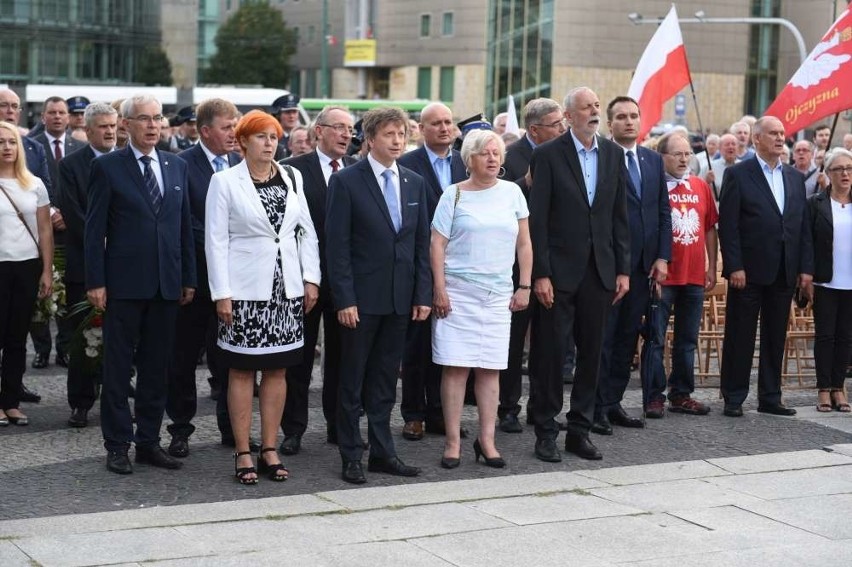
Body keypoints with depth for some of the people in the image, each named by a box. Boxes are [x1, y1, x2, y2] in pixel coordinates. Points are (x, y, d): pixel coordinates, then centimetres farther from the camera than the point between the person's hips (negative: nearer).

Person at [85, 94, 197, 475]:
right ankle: (117, 446, 11)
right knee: (118, 367, 3)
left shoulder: (177, 166, 10)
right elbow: (94, 229, -4)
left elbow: (184, 225, 12)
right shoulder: (107, 167, -3)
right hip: (124, 283, -4)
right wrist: (95, 282, -10)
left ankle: (149, 441, 19)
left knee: (157, 368, 10)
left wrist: (189, 278, 9)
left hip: (166, 284, 4)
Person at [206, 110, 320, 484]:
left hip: (286, 287, 4)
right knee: (242, 371, 2)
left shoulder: (292, 179, 8)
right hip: (245, 291, -4)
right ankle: (243, 454, 8)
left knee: (277, 369, 7)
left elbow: (306, 231, 12)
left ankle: (269, 450, 15)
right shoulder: (225, 182, -3)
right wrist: (222, 294, -10)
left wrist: (311, 278, 3)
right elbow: (216, 240, -6)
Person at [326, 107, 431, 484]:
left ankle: (382, 453, 20)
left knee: (385, 381, 12)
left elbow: (421, 243, 11)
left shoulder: (414, 183, 10)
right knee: (352, 382, 4)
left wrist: (423, 294, 4)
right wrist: (344, 299, -15)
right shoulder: (346, 181, -6)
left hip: (401, 298, 5)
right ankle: (351, 456, 12)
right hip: (362, 298, -5)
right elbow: (337, 245, -9)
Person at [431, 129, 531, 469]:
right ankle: (453, 442, 3)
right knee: (455, 367, -3)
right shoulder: (454, 195, 0)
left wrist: (524, 287, 5)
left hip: (498, 294, 3)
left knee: (490, 369, 3)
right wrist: (439, 289, -9)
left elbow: (524, 244, 11)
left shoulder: (512, 192, 8)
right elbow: (437, 244, -2)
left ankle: (487, 440, 10)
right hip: (457, 292, -2)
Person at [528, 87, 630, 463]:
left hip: (599, 271, 5)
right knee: (551, 353, 1)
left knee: (591, 354, 9)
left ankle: (580, 430, 19)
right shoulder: (548, 155, -6)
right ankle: (546, 432, 12)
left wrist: (623, 269, 6)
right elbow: (537, 219, -8)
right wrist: (540, 274, -13)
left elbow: (619, 216, 10)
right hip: (559, 271, -4)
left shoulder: (613, 154, 8)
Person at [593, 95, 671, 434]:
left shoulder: (653, 160, 13)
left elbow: (664, 212, 13)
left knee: (628, 337, 10)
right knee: (603, 336, -1)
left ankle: (613, 403, 18)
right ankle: (596, 407, 5)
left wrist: (662, 257, 4)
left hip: (643, 264, 6)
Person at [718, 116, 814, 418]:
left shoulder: (795, 178, 13)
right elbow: (728, 225, -8)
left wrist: (806, 267, 5)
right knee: (740, 337, 2)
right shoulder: (737, 175, -3)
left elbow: (803, 226, 13)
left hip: (784, 272, 5)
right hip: (749, 270, -5)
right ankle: (733, 398, 9)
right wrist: (734, 266, -14)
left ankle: (770, 398, 18)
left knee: (776, 337, 10)